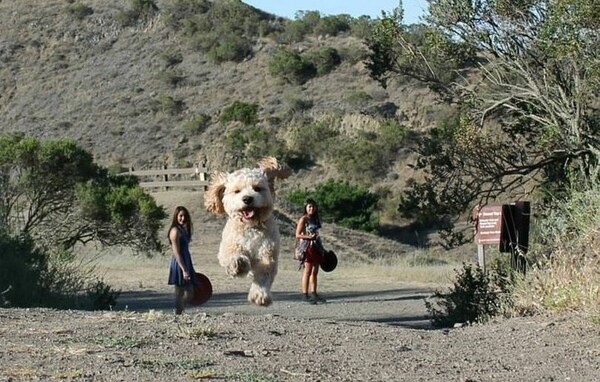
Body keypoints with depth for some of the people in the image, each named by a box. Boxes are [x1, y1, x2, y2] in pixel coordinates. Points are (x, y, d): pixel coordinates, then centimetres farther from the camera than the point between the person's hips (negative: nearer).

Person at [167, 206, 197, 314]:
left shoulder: (183, 230, 15)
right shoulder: (175, 231, -13)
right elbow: (176, 253, -19)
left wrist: (188, 268, 20)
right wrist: (184, 270, -24)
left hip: (186, 263, 9)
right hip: (179, 264, -9)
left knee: (189, 293, 11)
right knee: (180, 293, -3)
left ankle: (179, 312, 20)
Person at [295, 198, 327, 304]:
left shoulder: (316, 219, 16)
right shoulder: (303, 219, -6)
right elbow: (298, 235, -11)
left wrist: (321, 248, 20)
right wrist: (309, 237, -24)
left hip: (316, 248, 7)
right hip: (307, 247, -7)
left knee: (314, 272, 8)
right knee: (307, 271, -9)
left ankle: (314, 294, 12)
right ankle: (305, 295, -8)